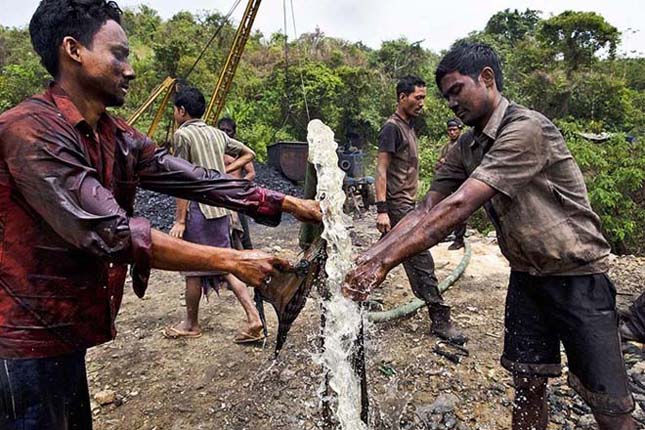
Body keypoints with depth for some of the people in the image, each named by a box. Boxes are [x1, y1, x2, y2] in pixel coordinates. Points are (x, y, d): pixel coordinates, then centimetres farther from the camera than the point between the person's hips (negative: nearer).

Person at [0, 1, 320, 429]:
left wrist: (290, 204, -7)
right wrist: (231, 260, -29)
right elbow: (111, 234, -30)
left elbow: (196, 180, -3)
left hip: (65, 333, 8)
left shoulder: (118, 138, 3)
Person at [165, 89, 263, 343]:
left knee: (194, 268, 7)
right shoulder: (216, 133, 13)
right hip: (220, 207, 7)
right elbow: (249, 154, 18)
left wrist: (180, 220, -11)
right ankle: (253, 318, 4)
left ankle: (191, 325, 23)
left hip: (198, 208, -7)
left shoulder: (183, 134, -7)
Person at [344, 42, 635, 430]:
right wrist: (365, 258, -14)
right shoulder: (466, 152, 3)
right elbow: (426, 212, -3)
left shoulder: (526, 129, -23)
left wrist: (385, 263, -32)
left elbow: (459, 207, -31)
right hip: (526, 275, 6)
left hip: (576, 275, -6)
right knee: (528, 386, 12)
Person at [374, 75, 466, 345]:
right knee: (421, 260, -7)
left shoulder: (409, 126, 18)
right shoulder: (392, 127, -10)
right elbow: (381, 170, -16)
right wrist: (382, 209, -22)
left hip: (406, 204, 10)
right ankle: (440, 320, 0)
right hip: (397, 205, -10)